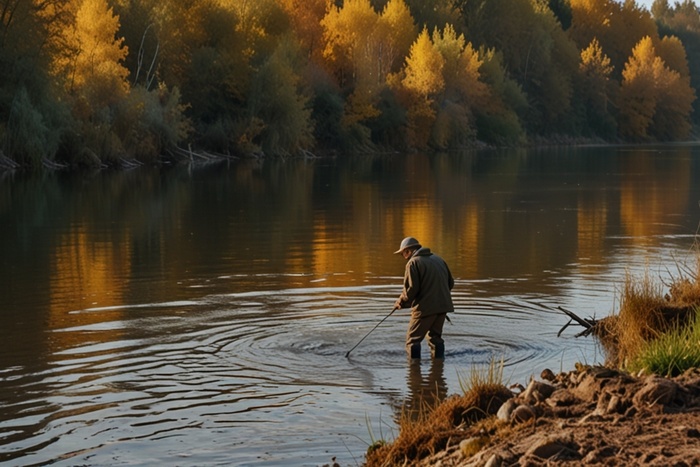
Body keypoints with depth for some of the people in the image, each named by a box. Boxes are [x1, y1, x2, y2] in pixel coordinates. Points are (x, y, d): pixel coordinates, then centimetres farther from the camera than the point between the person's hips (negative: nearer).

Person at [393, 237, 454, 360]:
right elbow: (451, 282, 18)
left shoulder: (413, 263, -7)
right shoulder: (438, 259, 16)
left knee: (412, 340, 1)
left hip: (424, 308, -7)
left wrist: (400, 302, 0)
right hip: (443, 306, 7)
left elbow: (411, 289, -14)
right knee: (436, 337, 19)